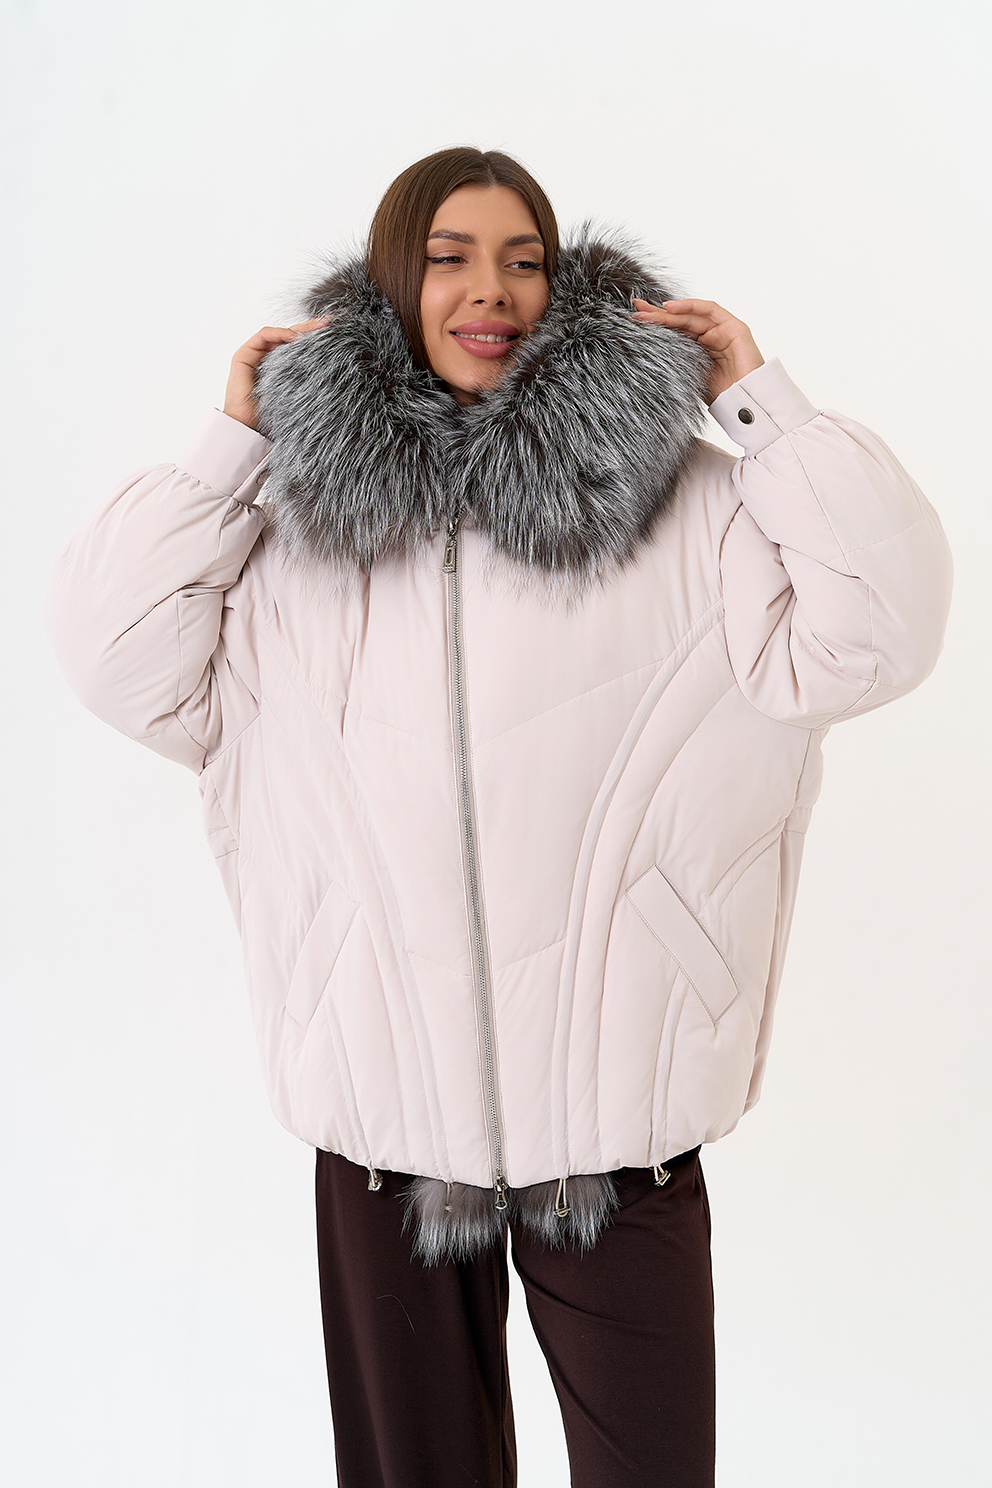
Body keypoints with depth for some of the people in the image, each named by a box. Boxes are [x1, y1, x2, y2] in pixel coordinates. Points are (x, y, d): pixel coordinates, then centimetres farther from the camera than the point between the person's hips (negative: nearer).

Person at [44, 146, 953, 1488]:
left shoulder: (678, 497, -1)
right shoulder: (294, 512, 2)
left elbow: (871, 635, -8)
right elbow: (119, 659, -3)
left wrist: (760, 399, -6)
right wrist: (233, 440, -3)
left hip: (615, 1080, 0)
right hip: (385, 1083, 1)